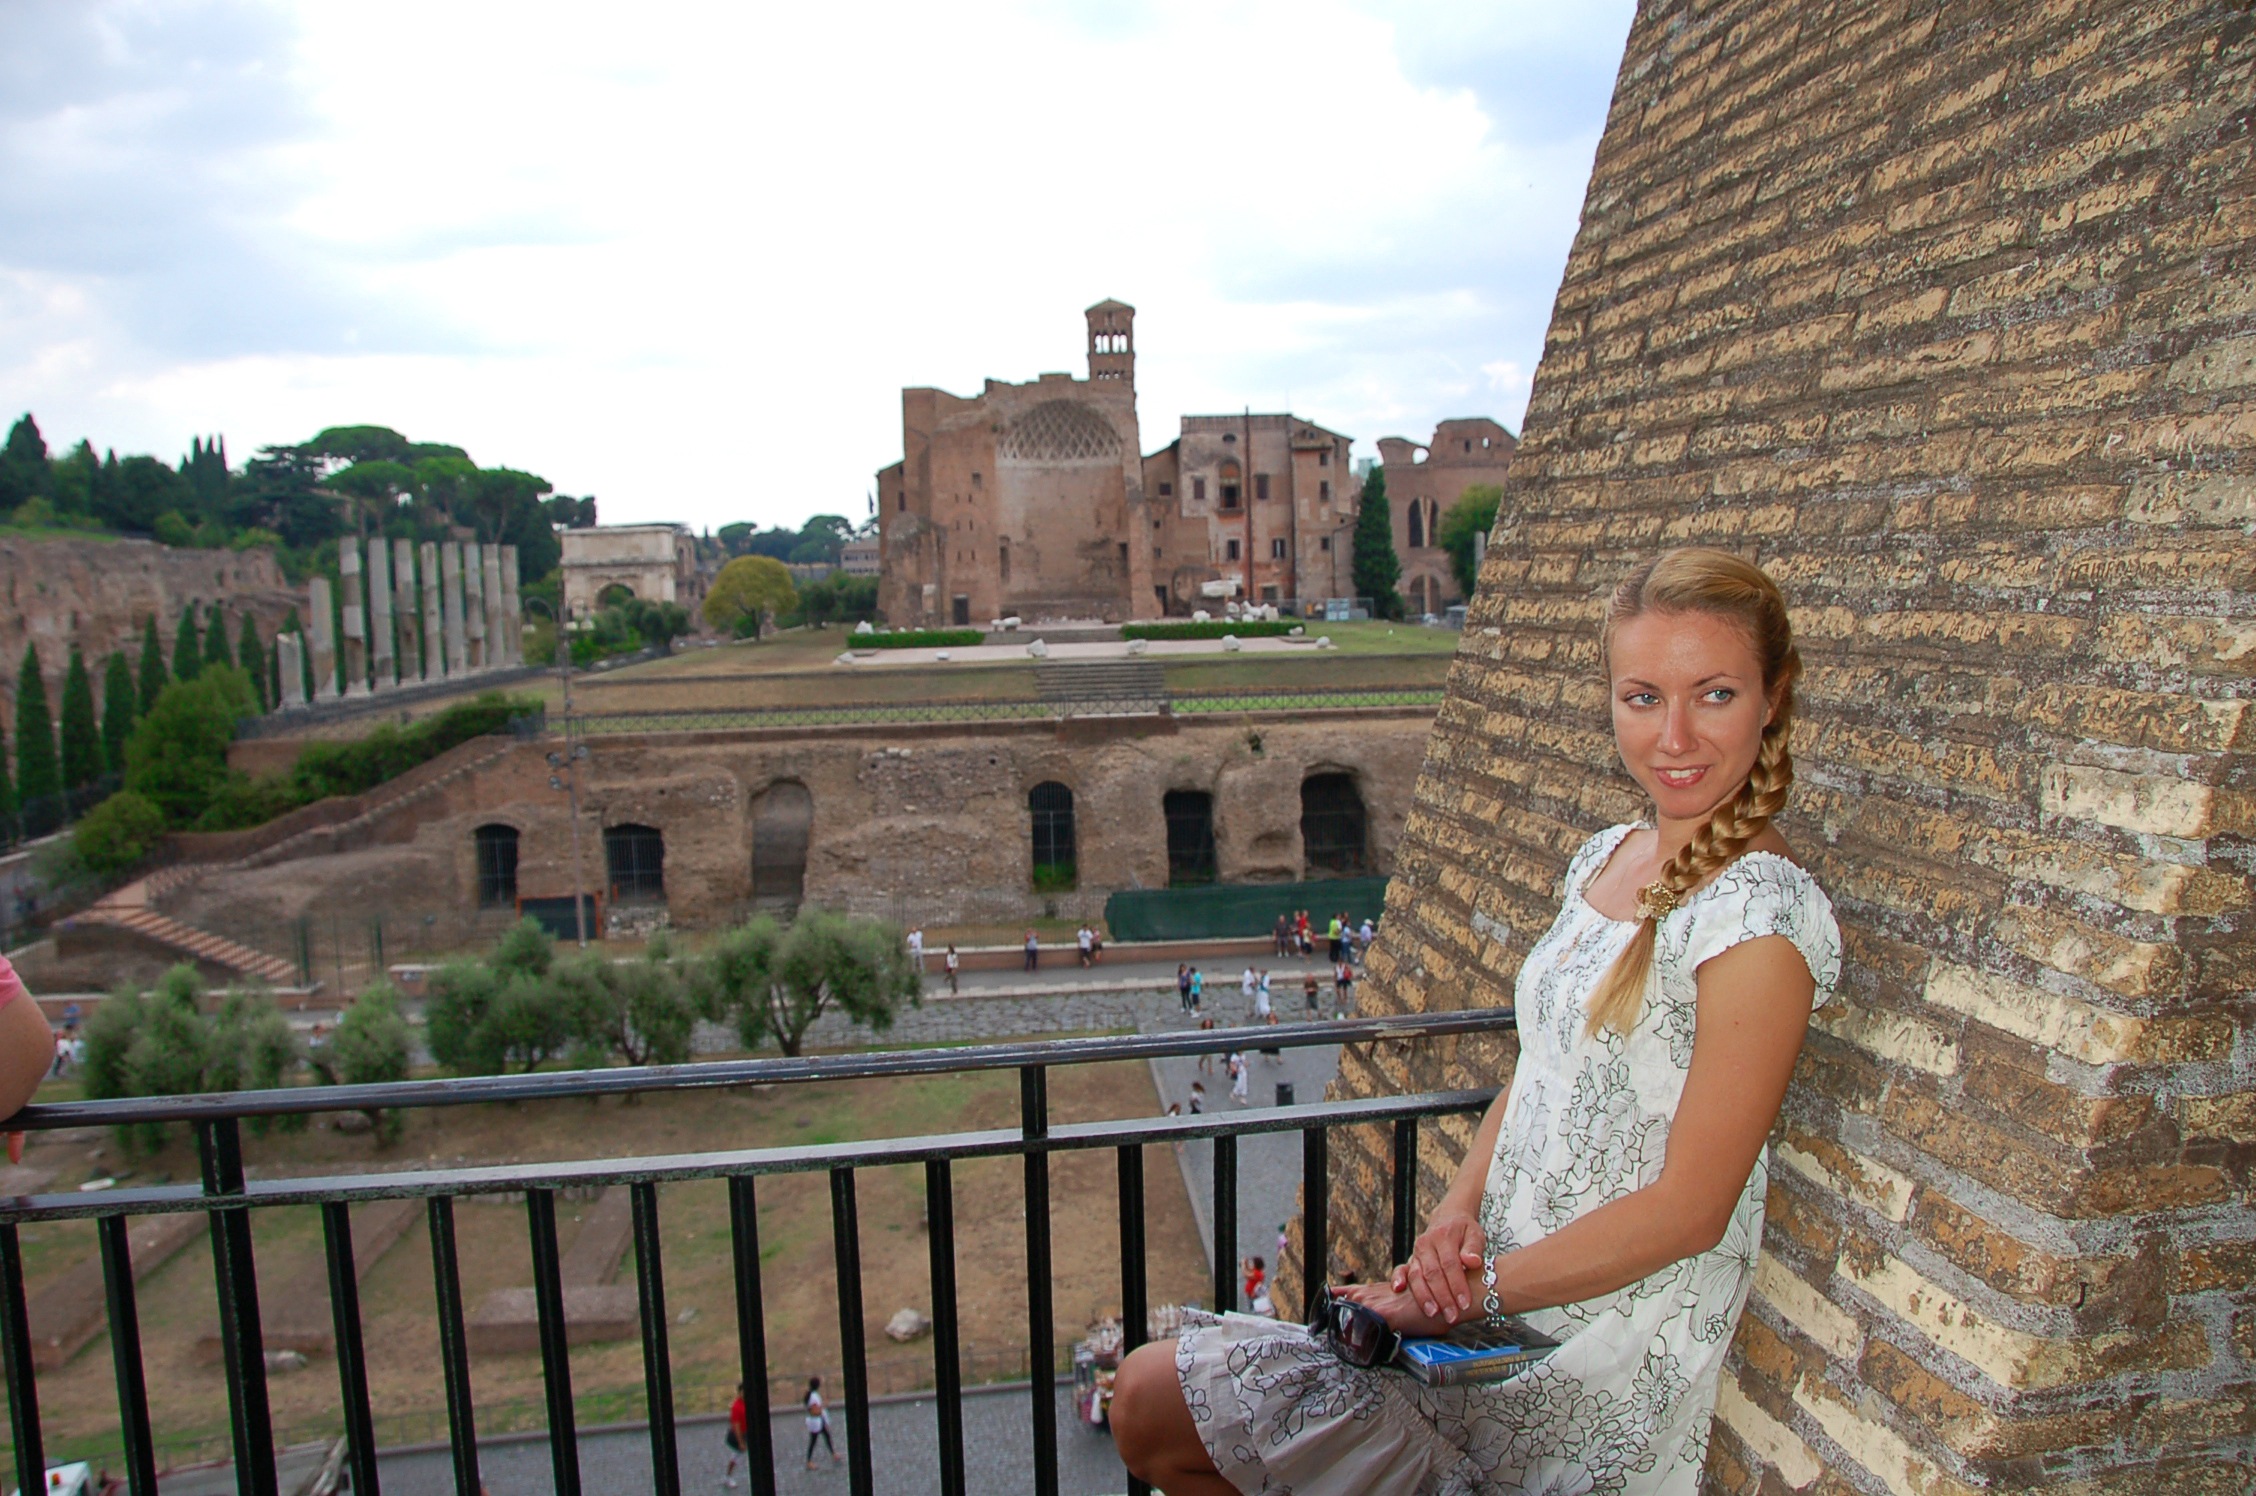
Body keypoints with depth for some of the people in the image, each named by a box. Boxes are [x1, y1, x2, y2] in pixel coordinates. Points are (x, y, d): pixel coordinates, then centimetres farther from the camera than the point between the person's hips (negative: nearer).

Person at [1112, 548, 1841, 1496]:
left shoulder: (1761, 921, -20)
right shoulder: (1606, 859, 5)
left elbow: (1689, 1209, -20)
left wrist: (1474, 1290, -16)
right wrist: (1458, 1212, -6)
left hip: (1586, 1362, -7)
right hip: (1498, 1295, 7)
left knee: (1152, 1401, -2)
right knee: (1149, 1408, 7)